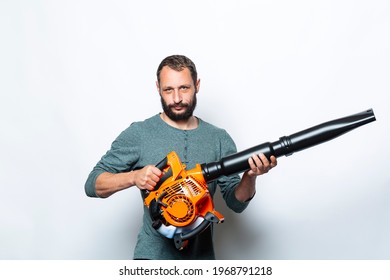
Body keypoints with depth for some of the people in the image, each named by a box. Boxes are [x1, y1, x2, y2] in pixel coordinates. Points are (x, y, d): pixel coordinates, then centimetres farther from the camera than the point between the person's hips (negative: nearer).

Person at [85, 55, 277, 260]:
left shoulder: (219, 139, 1)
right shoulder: (139, 134, -6)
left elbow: (236, 203, 1)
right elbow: (93, 184, -6)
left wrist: (249, 176, -19)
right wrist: (133, 177, -24)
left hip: (202, 254, 3)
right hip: (153, 255, -2)